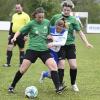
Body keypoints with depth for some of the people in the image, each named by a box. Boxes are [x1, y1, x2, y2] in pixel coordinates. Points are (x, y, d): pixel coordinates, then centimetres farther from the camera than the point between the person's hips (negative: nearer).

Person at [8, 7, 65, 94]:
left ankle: (58, 88, -10)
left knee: (54, 66, -14)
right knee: (23, 69, -5)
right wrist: (15, 37, -14)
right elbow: (20, 31, 3)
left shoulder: (47, 22, 4)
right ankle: (12, 86, 12)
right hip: (32, 49, -2)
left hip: (44, 50, 2)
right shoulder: (31, 23, -4)